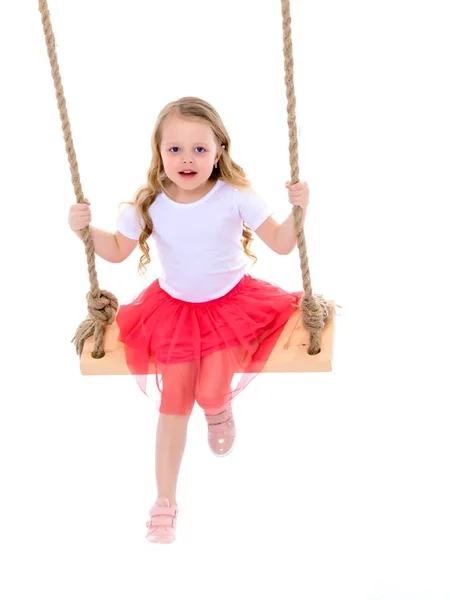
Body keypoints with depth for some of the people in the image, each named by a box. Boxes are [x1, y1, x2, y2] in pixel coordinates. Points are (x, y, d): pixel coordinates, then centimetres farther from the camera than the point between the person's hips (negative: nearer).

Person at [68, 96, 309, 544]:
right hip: (173, 309, 2)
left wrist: (298, 210, -29)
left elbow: (281, 244, -11)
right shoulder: (150, 204, -12)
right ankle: (165, 501, 14)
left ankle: (219, 408, 30)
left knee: (211, 392, -14)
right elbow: (117, 250, 2)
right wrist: (85, 229, -15)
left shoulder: (234, 197, -17)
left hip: (230, 305, -2)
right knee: (172, 404, 3)